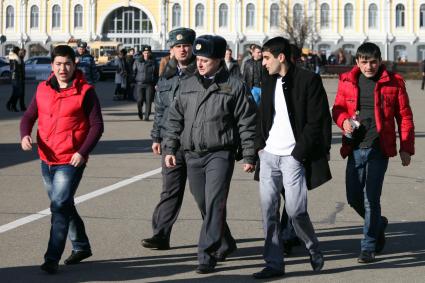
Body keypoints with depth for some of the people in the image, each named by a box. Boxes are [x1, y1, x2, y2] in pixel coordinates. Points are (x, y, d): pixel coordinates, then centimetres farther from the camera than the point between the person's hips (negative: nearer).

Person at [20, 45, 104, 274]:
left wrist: (83, 152, -20)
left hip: (71, 161, -6)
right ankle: (81, 246, 37)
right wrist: (25, 135, -11)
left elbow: (96, 125, -8)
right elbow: (29, 117, 11)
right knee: (63, 205, 19)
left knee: (60, 206, -14)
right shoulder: (43, 89, 7)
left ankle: (52, 259, -10)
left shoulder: (85, 91, -8)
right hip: (47, 160, 6)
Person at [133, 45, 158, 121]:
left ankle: (147, 116, 1)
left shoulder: (153, 62, 8)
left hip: (150, 84, 1)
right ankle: (140, 111, 21)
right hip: (140, 84, -1)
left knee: (148, 101, -7)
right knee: (140, 100, -9)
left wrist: (155, 83, 5)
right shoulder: (137, 62, 6)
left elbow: (156, 74, 12)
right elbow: (133, 73, 8)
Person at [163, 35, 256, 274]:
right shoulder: (187, 85, 11)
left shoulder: (234, 86, -2)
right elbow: (175, 119, 17)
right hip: (193, 155, 5)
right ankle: (225, 243, 33)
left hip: (220, 154, -5)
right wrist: (170, 148, 10)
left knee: (214, 203, -13)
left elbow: (247, 123, -2)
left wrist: (249, 156, -5)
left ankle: (207, 254, -11)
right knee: (204, 205, 12)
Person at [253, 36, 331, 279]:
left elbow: (317, 121, -10)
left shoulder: (309, 80, -7)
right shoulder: (269, 82, 13)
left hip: (293, 157, -6)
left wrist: (299, 153, -12)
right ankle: (274, 264, 11)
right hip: (269, 156, 6)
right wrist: (260, 145, 7)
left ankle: (314, 251, 21)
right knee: (269, 211, 3)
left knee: (295, 211, -6)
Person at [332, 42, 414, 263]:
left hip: (378, 148, -4)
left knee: (371, 198, -6)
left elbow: (405, 116, 3)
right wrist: (344, 121, -8)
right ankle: (378, 223, 37)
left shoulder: (393, 82, -1)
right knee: (353, 198, 7)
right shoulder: (347, 81, 6)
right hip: (355, 148, 4)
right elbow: (338, 108, 16)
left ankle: (368, 248, 6)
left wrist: (406, 148, 1)